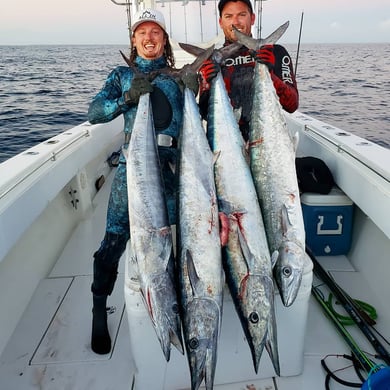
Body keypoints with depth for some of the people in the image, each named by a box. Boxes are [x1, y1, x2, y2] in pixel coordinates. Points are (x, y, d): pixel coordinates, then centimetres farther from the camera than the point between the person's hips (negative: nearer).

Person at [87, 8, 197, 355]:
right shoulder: (122, 75, 15)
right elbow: (94, 113, 3)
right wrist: (128, 98, -12)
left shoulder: (177, 76, 18)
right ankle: (99, 315, 15)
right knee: (115, 238, -5)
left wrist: (194, 91, -10)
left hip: (172, 164, 1)